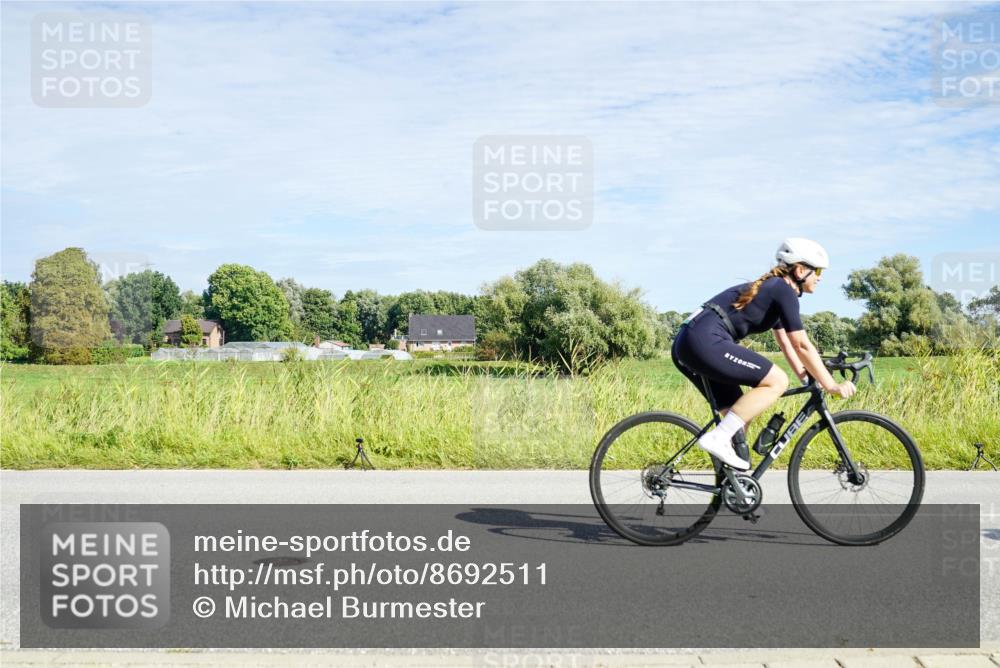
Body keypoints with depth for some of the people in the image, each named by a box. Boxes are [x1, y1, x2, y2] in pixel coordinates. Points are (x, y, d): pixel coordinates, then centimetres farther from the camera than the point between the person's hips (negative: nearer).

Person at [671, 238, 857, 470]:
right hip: (705, 341, -10)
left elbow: (786, 343, 29)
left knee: (738, 413, 15)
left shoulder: (771, 289, 26)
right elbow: (802, 346, -6)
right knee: (777, 381, -10)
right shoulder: (784, 290, -3)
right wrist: (832, 385, -2)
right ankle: (718, 438, -14)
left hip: (685, 344, 10)